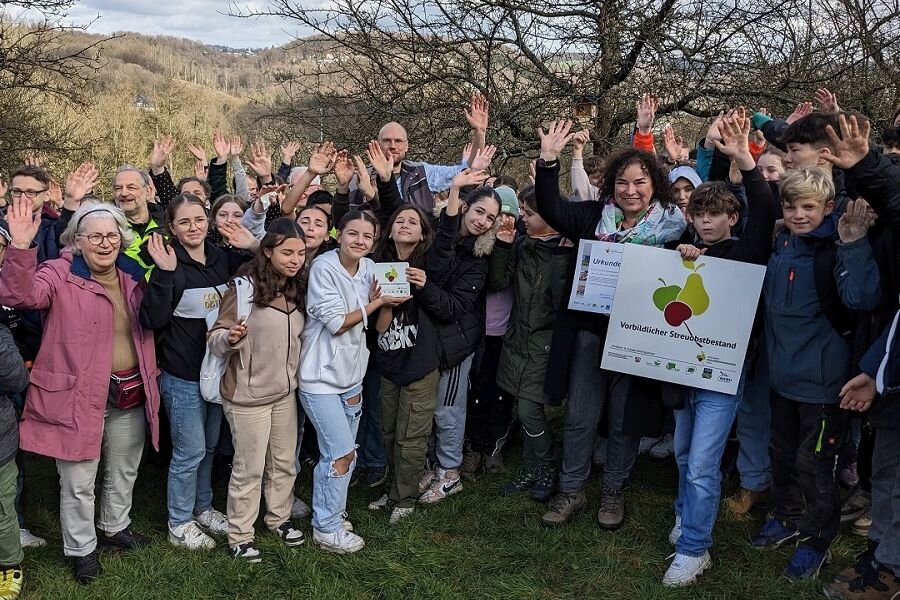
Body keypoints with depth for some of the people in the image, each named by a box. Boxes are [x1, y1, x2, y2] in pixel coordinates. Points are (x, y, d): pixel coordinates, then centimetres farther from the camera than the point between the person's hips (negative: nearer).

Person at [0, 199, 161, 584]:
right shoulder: (60, 274, -10)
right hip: (78, 395, -5)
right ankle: (81, 548, 26)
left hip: (130, 393, 5)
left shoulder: (132, 275, 6)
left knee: (124, 471, 22)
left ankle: (115, 527, 45)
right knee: (79, 480, 5)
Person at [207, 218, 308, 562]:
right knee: (249, 468, 6)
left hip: (285, 391, 6)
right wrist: (231, 338, -37)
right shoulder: (245, 287, -18)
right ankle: (240, 536, 22)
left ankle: (279, 518, 39)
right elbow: (215, 339, -17)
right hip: (248, 395, -6)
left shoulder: (297, 288, 2)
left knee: (285, 462, 19)